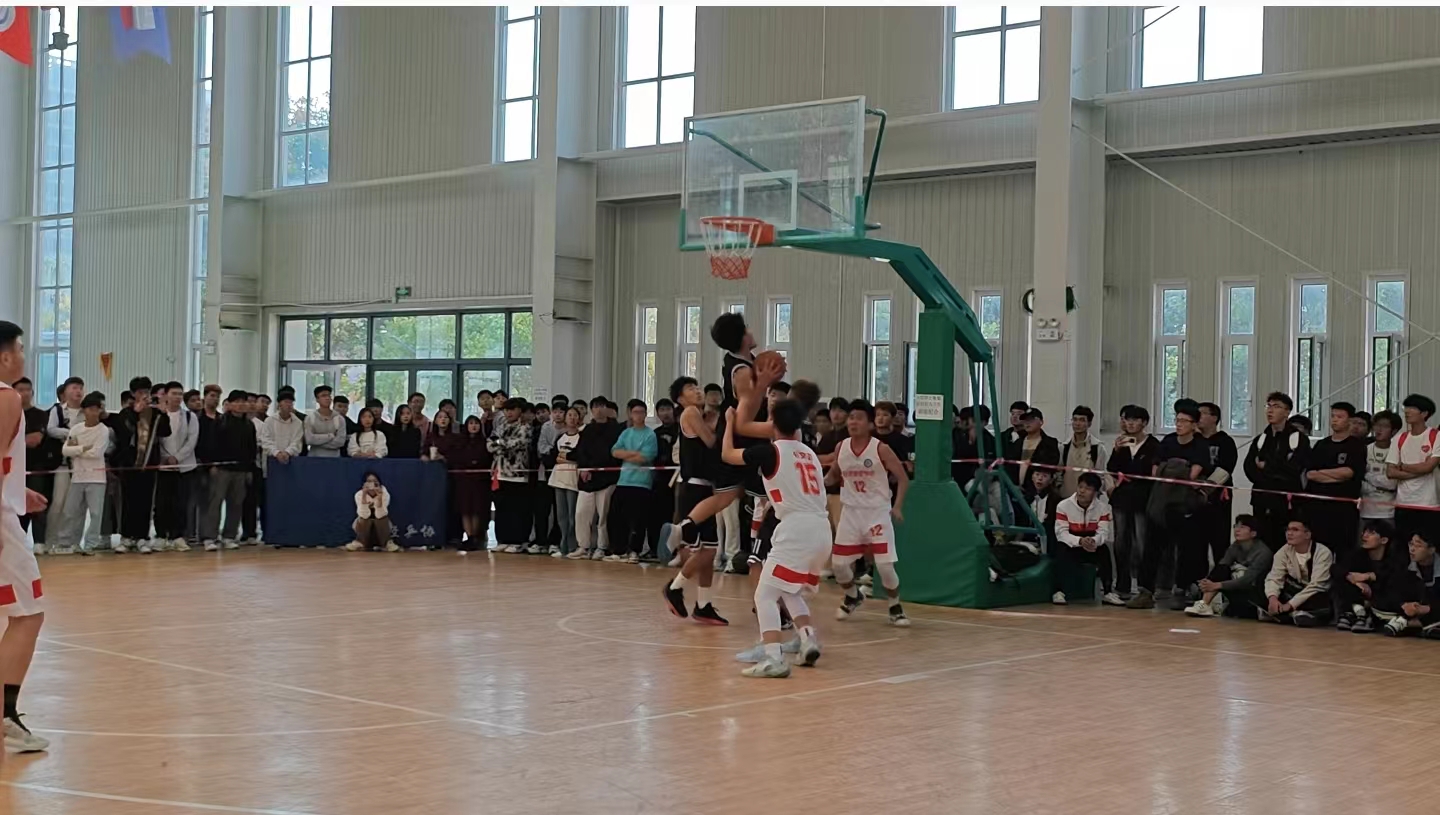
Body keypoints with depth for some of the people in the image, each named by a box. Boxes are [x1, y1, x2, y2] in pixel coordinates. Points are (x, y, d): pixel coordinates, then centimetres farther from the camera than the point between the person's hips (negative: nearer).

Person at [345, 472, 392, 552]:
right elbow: (364, 515, -32)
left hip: (381, 526, 0)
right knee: (363, 519, -30)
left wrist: (379, 498, -45)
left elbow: (380, 515, -32)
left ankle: (388, 543, -16)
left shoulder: (385, 494, -21)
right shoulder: (359, 494, -20)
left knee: (383, 517, -30)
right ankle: (359, 543, -11)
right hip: (364, 525, 0)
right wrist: (364, 496, -41)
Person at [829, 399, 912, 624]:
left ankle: (895, 607, 13)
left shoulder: (881, 449, -12)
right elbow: (834, 475, 17)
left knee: (885, 565, -10)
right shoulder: (841, 448, 0)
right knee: (838, 563, 2)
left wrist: (897, 507, -17)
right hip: (851, 511, 4)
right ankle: (853, 597, 32)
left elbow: (903, 479, -6)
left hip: (877, 512, -4)